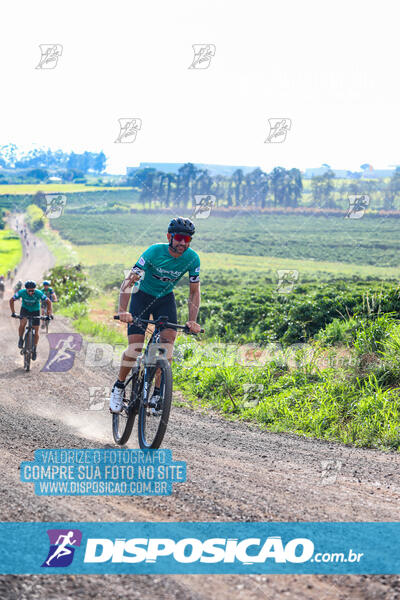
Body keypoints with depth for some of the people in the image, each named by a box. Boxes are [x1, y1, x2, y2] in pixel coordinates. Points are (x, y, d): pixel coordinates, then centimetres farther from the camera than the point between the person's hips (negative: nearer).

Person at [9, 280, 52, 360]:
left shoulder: (39, 293, -30)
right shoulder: (21, 292, -27)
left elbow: (49, 302, -18)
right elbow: (11, 300, -13)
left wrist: (49, 314, -23)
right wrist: (13, 312, -19)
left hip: (35, 311, 0)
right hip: (25, 309, 0)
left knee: (36, 331, 0)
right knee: (22, 323, -29)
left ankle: (34, 350, 17)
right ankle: (20, 339, -4)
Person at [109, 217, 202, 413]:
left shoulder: (192, 259, -19)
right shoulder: (154, 252, -29)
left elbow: (194, 292, -9)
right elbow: (129, 281, -31)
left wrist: (192, 321, -22)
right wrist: (122, 311, -44)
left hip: (165, 298, 3)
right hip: (143, 296, -3)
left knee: (168, 342, -19)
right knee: (135, 348, -13)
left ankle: (157, 393, -10)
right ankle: (118, 387, 9)